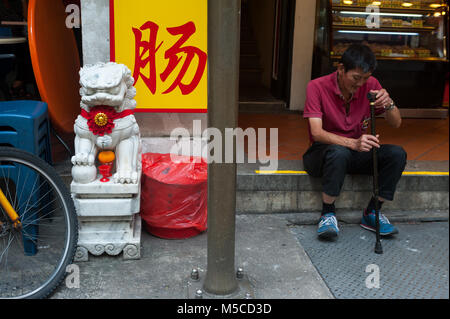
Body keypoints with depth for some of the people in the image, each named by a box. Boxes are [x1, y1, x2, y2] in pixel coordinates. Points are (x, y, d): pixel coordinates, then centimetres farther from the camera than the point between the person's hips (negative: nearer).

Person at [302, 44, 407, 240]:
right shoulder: (317, 87, -14)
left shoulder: (370, 85, -2)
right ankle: (328, 214, -21)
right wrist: (353, 143, -40)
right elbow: (317, 132, -24)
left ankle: (371, 213, -7)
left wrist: (389, 104, -26)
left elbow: (396, 124, -2)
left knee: (397, 154, -20)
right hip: (324, 153, -4)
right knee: (339, 153, -39)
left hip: (357, 154, 5)